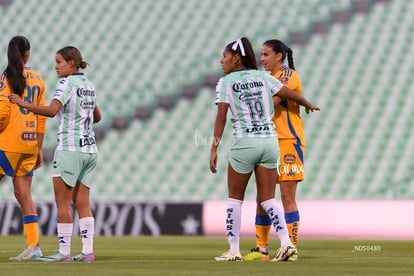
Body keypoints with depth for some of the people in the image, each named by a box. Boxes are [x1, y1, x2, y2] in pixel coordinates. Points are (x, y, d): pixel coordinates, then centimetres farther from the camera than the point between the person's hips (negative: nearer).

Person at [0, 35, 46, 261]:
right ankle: (33, 246, 3)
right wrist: (39, 149, 17)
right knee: (23, 193, 8)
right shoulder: (37, 80, 11)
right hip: (30, 143, 6)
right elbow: (41, 117, 12)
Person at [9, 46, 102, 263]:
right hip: (90, 149, 8)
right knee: (82, 203, 8)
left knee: (63, 202, -3)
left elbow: (52, 110, -25)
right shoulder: (88, 85, 13)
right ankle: (87, 251, 4)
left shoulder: (67, 84, -11)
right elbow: (97, 117, 25)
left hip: (69, 149, -8)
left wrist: (23, 104, -24)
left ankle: (64, 252, -5)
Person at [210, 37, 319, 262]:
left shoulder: (226, 82, -2)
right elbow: (291, 95, 13)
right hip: (270, 141, 4)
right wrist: (308, 104, 33)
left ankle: (234, 250, 9)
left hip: (245, 143, -4)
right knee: (267, 199, 9)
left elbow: (221, 117, -9)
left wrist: (214, 149, -9)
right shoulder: (264, 77, 8)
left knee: (235, 198, 10)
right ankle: (286, 243, -6)